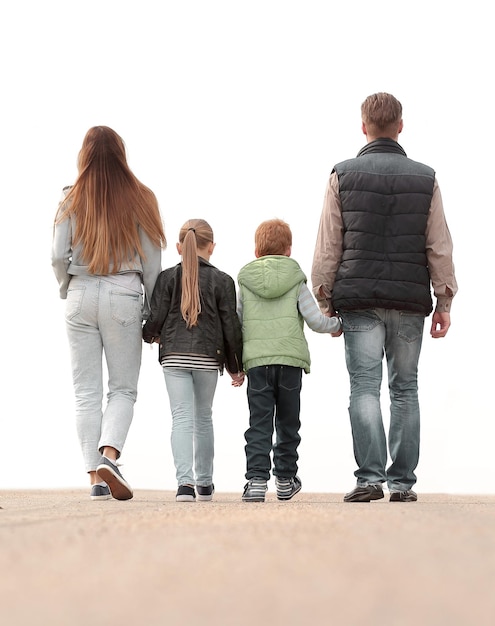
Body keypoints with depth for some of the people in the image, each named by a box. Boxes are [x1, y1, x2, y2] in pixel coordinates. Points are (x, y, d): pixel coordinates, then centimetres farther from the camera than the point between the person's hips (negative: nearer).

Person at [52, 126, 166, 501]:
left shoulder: (72, 199, 3)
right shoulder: (139, 198, 3)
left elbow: (59, 256, -2)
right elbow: (152, 261, 1)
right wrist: (152, 310, 9)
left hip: (81, 297, 1)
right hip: (123, 295, -1)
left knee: (87, 391, 5)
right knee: (123, 388, 6)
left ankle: (95, 477, 2)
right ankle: (109, 456, -17)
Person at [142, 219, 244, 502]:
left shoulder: (168, 277, 1)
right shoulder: (222, 280, 1)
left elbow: (156, 318, -3)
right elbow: (231, 326, 1)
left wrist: (151, 335, 22)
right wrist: (235, 367, 11)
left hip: (174, 356, -1)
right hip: (208, 358, 1)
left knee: (181, 418, -2)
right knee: (203, 417, 16)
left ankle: (185, 481, -17)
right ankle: (205, 482, 24)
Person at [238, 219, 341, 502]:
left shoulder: (245, 282, 7)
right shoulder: (296, 281, 4)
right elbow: (315, 320, 0)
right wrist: (337, 324, 21)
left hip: (256, 361, 0)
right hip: (290, 360, 0)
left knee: (259, 423, 0)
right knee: (288, 422, 13)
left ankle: (257, 478, -13)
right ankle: (285, 479, 20)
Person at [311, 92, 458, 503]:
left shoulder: (343, 176, 2)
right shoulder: (425, 179, 6)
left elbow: (327, 247, 2)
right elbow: (440, 248, 5)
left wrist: (325, 301, 9)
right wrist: (444, 302, 10)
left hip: (359, 299, -1)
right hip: (410, 301, 1)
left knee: (365, 387, -2)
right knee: (405, 389, 8)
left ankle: (370, 476, -12)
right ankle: (402, 481, 7)